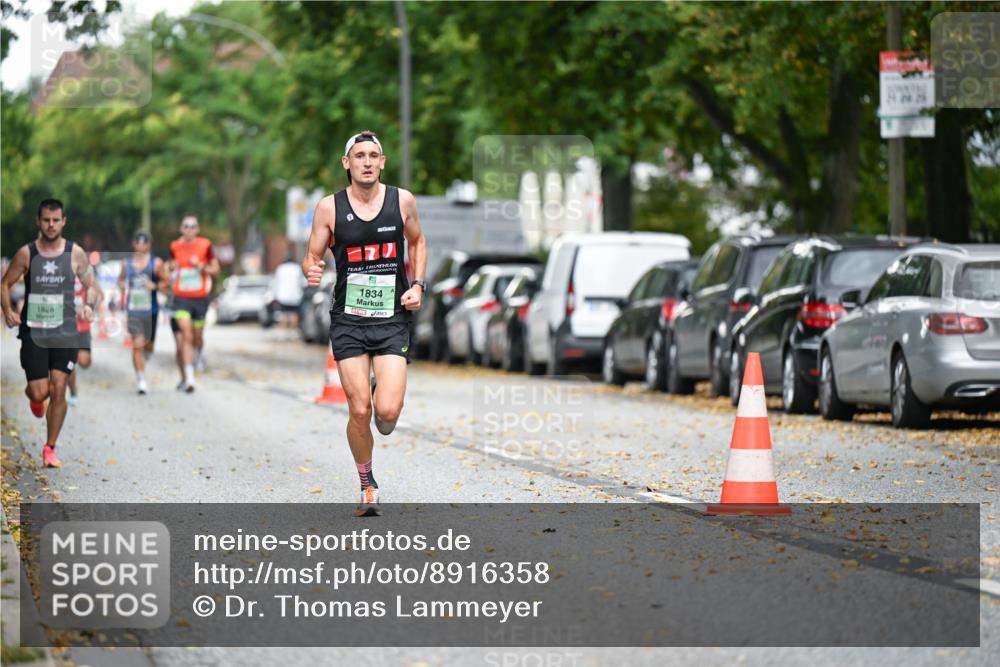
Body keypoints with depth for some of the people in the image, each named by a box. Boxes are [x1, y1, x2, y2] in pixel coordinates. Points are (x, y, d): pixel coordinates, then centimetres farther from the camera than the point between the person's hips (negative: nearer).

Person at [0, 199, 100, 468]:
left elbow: (91, 286, 8)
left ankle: (50, 448, 8)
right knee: (39, 392, -6)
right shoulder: (26, 253, -3)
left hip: (65, 331, 1)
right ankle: (33, 397, 34)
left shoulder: (75, 253, -1)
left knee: (58, 390, -5)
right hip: (33, 331, -1)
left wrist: (89, 304, -13)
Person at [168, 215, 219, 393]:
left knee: (197, 337, 12)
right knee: (186, 335, -15)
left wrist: (201, 266, -16)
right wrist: (172, 267, -2)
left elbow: (215, 270, 1)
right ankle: (189, 377, -18)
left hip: (200, 298, 1)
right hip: (181, 298, -1)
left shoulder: (205, 245, -3)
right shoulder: (175, 247, 2)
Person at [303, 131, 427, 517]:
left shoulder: (402, 201, 1)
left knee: (387, 412, -14)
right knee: (359, 411, -5)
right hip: (348, 321, 0)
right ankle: (367, 486, 19)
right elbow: (312, 257, 5)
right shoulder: (330, 207, -3)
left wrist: (418, 285, 5)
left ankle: (384, 392, 25)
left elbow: (417, 242, 19)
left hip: (393, 319, 0)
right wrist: (311, 271, -19)